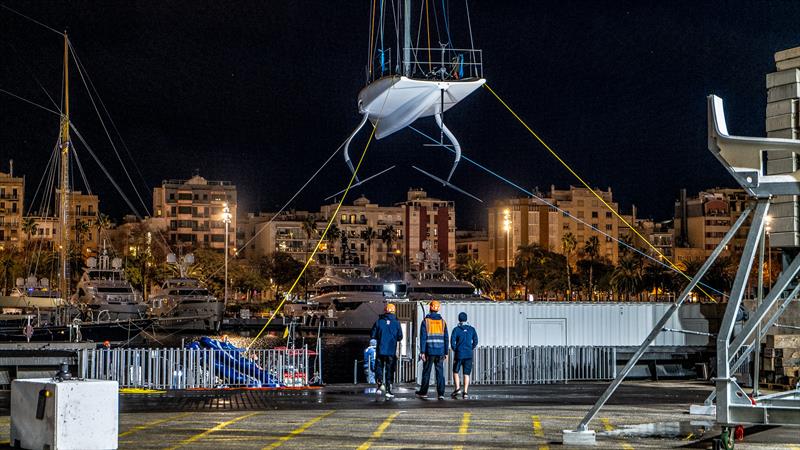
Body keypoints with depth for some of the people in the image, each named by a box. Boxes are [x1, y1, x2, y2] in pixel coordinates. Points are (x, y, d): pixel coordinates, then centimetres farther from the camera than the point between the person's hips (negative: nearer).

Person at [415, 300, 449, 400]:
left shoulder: (425, 321, -2)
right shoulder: (442, 322, 6)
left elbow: (423, 338, -7)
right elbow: (446, 338, 6)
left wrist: (422, 352, -7)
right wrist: (446, 353, 10)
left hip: (429, 351, -2)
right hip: (440, 351, 2)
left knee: (426, 372, 8)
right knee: (440, 373, 2)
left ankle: (423, 392, 17)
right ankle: (441, 393, -4)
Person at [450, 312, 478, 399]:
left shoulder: (456, 329, -3)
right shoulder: (472, 329, 4)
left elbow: (452, 342, -7)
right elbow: (475, 341, 2)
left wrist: (455, 350, 9)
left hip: (459, 354, -2)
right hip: (469, 355, 2)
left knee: (455, 372, 13)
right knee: (466, 374, 4)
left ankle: (457, 388, -3)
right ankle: (465, 392, -5)